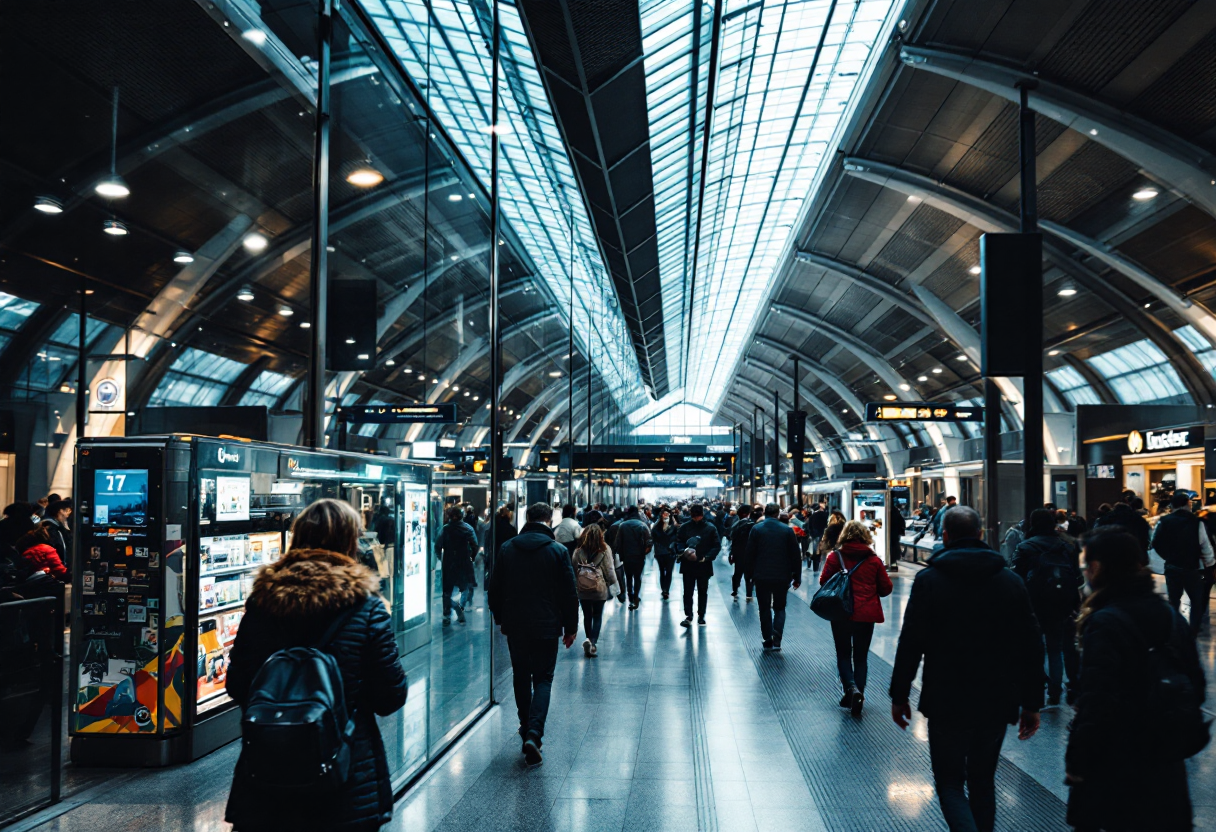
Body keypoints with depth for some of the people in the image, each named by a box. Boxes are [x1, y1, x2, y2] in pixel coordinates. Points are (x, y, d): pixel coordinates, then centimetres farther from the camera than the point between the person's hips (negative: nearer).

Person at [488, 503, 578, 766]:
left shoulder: (507, 548, 1)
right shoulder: (558, 551, -7)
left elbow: (495, 589, 7)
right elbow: (569, 593, -4)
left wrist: (500, 618, 20)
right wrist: (571, 627, 7)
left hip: (515, 626, 2)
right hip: (546, 626, -2)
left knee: (521, 677, 17)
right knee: (543, 678, 5)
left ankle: (527, 729, 24)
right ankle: (534, 732, -13)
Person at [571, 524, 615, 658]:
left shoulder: (578, 551, -8)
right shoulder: (604, 550, -12)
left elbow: (574, 570, -6)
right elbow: (609, 571, -9)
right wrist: (612, 582, 11)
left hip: (583, 590, 2)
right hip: (600, 590, -1)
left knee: (587, 616, 17)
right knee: (597, 617, 9)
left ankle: (589, 641, 25)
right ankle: (593, 641, -11)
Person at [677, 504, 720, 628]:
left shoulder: (710, 528, -4)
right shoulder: (684, 527, -1)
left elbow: (717, 546, -3)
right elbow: (678, 542, 4)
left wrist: (707, 557, -16)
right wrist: (684, 551, -17)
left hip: (704, 565, 0)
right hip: (688, 565, 0)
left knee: (703, 592, 12)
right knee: (688, 591, -2)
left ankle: (701, 616, 24)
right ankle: (688, 616, 0)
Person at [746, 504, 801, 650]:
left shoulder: (756, 529, -5)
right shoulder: (787, 530, -3)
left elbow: (749, 554, -3)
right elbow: (796, 555, -1)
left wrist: (751, 573, 9)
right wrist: (797, 577, 7)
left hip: (762, 576, 0)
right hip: (782, 576, 1)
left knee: (765, 609, 12)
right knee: (779, 608, 13)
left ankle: (768, 641, 14)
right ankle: (776, 640, -3)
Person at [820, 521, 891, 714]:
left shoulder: (835, 557, -6)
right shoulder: (874, 560, -2)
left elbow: (824, 582, -3)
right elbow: (886, 589, 3)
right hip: (866, 615, 1)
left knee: (843, 655, 12)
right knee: (861, 657, 14)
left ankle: (851, 688, -10)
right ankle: (858, 695, 10)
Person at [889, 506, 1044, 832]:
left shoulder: (929, 580, -9)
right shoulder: (1011, 581, 1)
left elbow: (910, 643, -11)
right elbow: (1031, 648, 3)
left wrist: (899, 696, -1)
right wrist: (1032, 704, 9)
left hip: (947, 703, -3)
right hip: (998, 704, 3)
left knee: (950, 781, 8)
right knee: (983, 780, 20)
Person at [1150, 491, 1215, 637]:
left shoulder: (1163, 522, -4)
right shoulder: (1196, 522, -13)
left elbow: (1155, 543, -3)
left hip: (1171, 567, 3)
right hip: (1192, 568, -2)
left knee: (1173, 600, 14)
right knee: (1196, 600, 15)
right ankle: (1194, 630, 14)